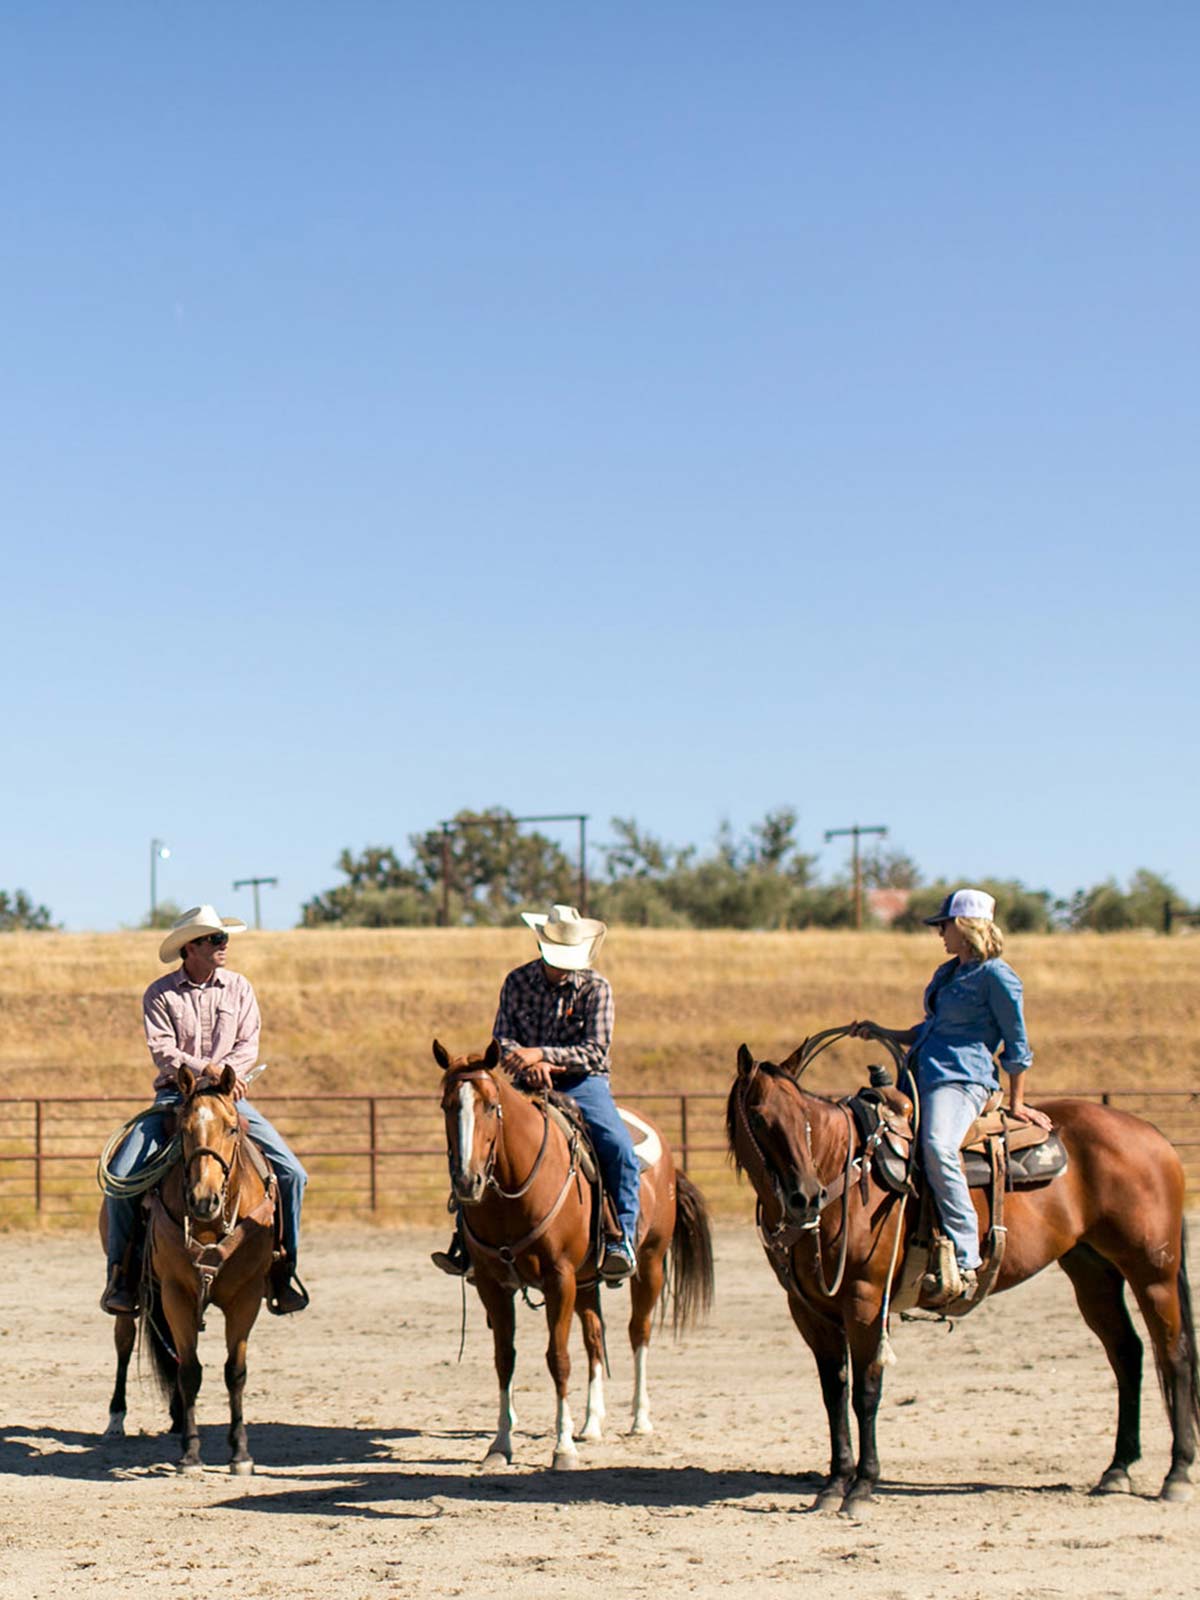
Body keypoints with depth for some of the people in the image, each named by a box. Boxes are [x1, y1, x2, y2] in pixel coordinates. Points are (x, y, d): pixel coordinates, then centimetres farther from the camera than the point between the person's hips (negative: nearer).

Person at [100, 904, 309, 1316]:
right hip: (174, 1097, -2)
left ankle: (283, 1268, 1)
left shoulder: (238, 988, 8)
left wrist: (223, 1070, -18)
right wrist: (207, 1070, -24)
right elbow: (163, 1052, -11)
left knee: (292, 1173, -13)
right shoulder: (159, 995, -1)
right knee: (121, 1174, -20)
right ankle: (120, 1274, -5)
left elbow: (248, 1046, 1)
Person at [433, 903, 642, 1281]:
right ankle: (467, 1240, -8)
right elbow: (502, 1040, 2)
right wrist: (528, 1064, -20)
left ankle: (622, 1239, -18)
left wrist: (542, 1054, -24)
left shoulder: (596, 988, -6)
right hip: (531, 1085, 2)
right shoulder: (518, 982, 3)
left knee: (620, 1148, -29)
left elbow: (596, 1052, -12)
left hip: (582, 1084, -2)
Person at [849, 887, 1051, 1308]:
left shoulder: (996, 976, -4)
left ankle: (964, 1265, -39)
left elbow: (1016, 1045, -3)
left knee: (937, 1147, -35)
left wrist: (1016, 1105, -2)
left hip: (962, 1079, -10)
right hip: (920, 1077, 10)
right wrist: (882, 1033, 21)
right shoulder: (947, 973, 23)